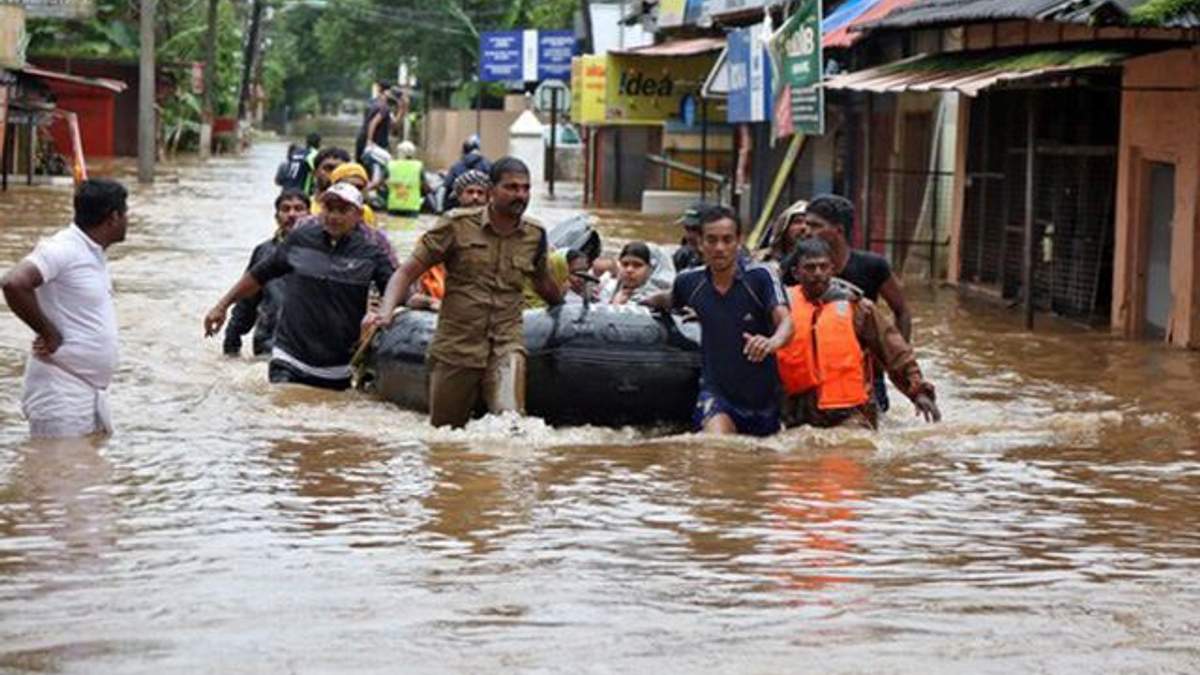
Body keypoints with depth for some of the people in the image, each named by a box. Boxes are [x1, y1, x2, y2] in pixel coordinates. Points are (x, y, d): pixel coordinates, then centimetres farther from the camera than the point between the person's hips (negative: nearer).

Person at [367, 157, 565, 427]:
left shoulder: (535, 235, 6)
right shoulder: (458, 226, -4)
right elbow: (408, 271, -5)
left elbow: (543, 283, 27)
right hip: (456, 346, -1)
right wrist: (385, 311, -18)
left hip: (506, 344, 1)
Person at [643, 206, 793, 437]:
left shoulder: (760, 277, -14)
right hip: (716, 390, 0)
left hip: (762, 395, 0)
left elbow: (785, 321, -29)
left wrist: (773, 342, -49)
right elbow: (670, 301, 23)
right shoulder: (690, 282, -2)